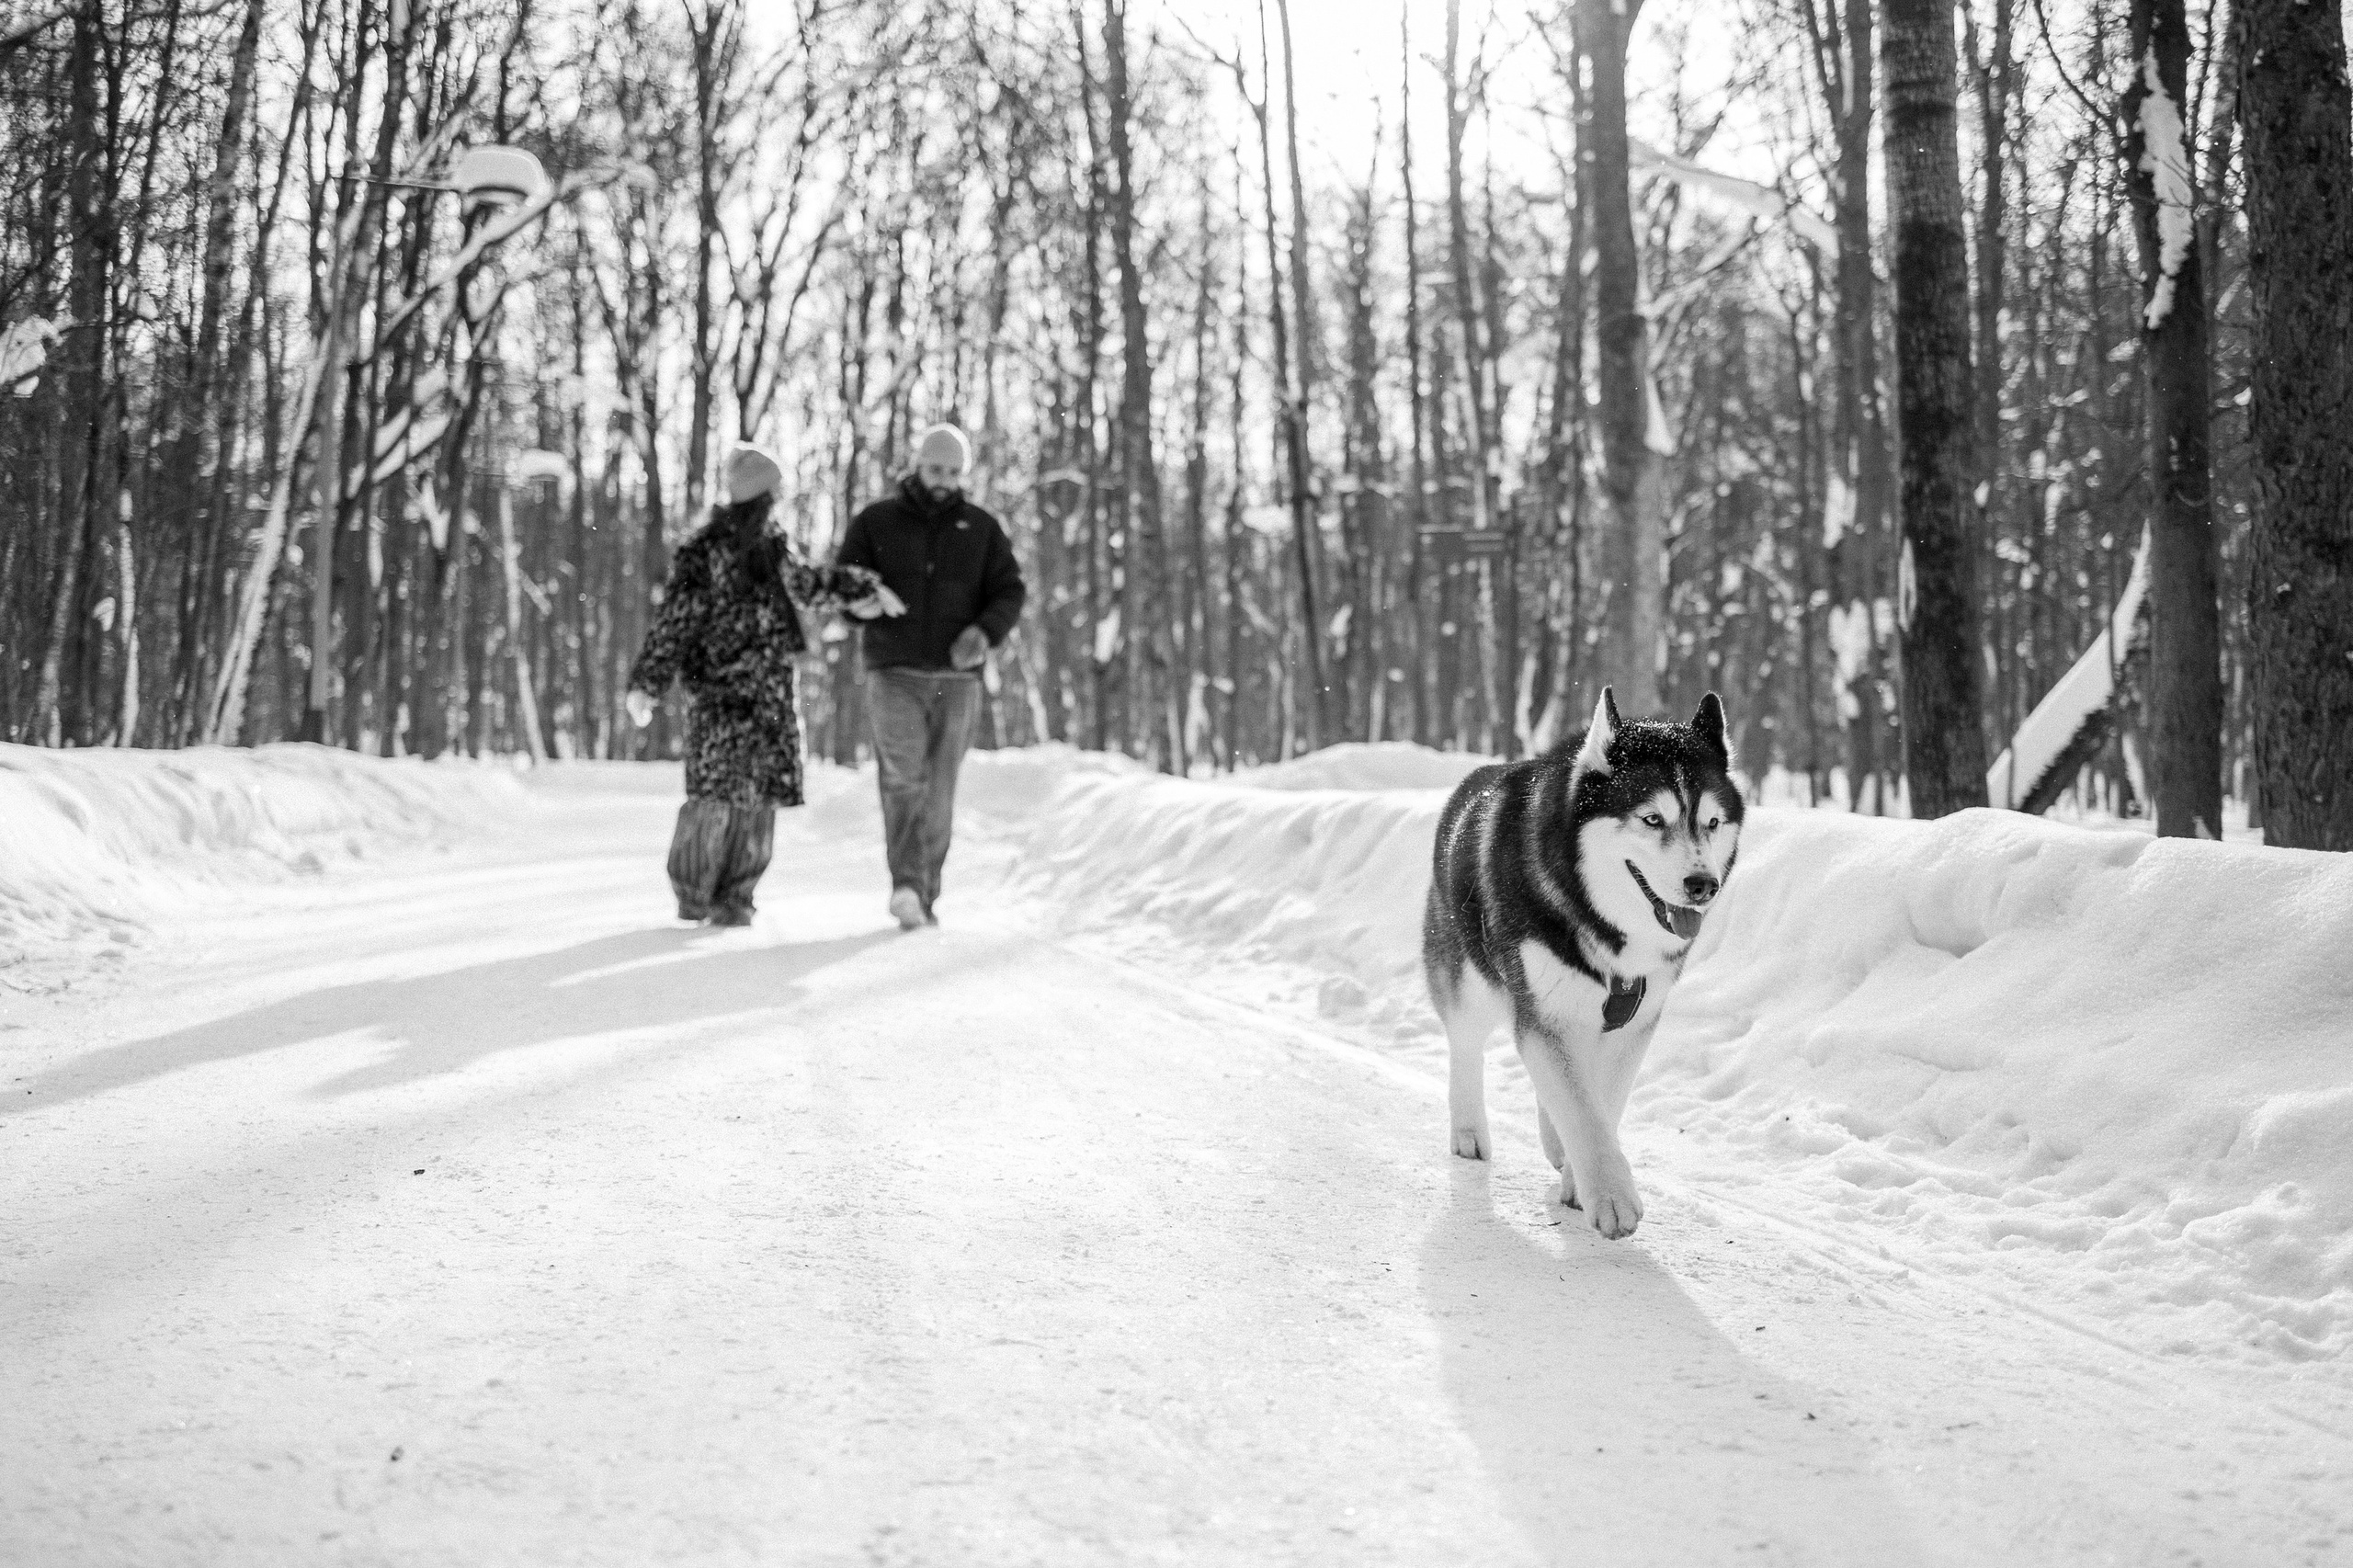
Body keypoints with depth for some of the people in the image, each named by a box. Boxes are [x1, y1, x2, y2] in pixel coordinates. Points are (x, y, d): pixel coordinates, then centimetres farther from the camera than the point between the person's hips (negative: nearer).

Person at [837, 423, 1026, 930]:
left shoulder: (981, 528, 9)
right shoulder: (875, 522, 6)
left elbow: (1009, 592, 4)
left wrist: (985, 631, -17)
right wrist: (860, 600, -19)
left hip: (956, 678, 2)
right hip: (894, 674, -2)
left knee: (938, 793, 5)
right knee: (902, 777, -20)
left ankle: (923, 898, 15)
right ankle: (906, 885, -30)